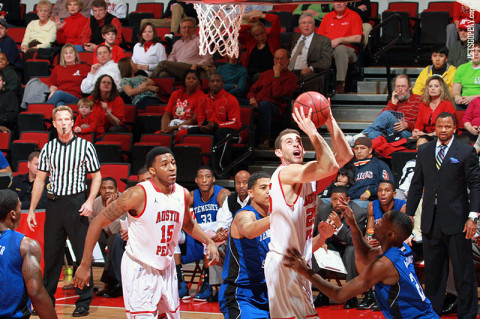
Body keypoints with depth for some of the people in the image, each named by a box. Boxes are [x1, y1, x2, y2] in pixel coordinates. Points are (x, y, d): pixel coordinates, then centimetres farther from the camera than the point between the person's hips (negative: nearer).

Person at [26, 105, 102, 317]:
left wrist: (90, 201, -10)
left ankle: (84, 301, 5)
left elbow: (96, 176, 4)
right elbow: (40, 179, 13)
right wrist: (31, 210, 9)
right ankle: (46, 299, 17)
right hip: (54, 203, 3)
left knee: (82, 253, -3)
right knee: (51, 253, 7)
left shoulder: (85, 146, 1)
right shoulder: (48, 148, 9)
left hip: (76, 203, -3)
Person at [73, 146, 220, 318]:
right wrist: (85, 265, -17)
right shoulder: (139, 194, -21)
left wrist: (209, 242, 5)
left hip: (166, 268, 7)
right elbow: (98, 222, -16)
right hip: (139, 270, -7)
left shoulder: (183, 195, -2)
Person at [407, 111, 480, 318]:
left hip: (456, 221, -4)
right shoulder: (424, 151, 12)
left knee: (463, 271, 0)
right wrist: (409, 213, 12)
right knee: (432, 270, 10)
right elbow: (416, 185, 16)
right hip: (431, 222, 4)